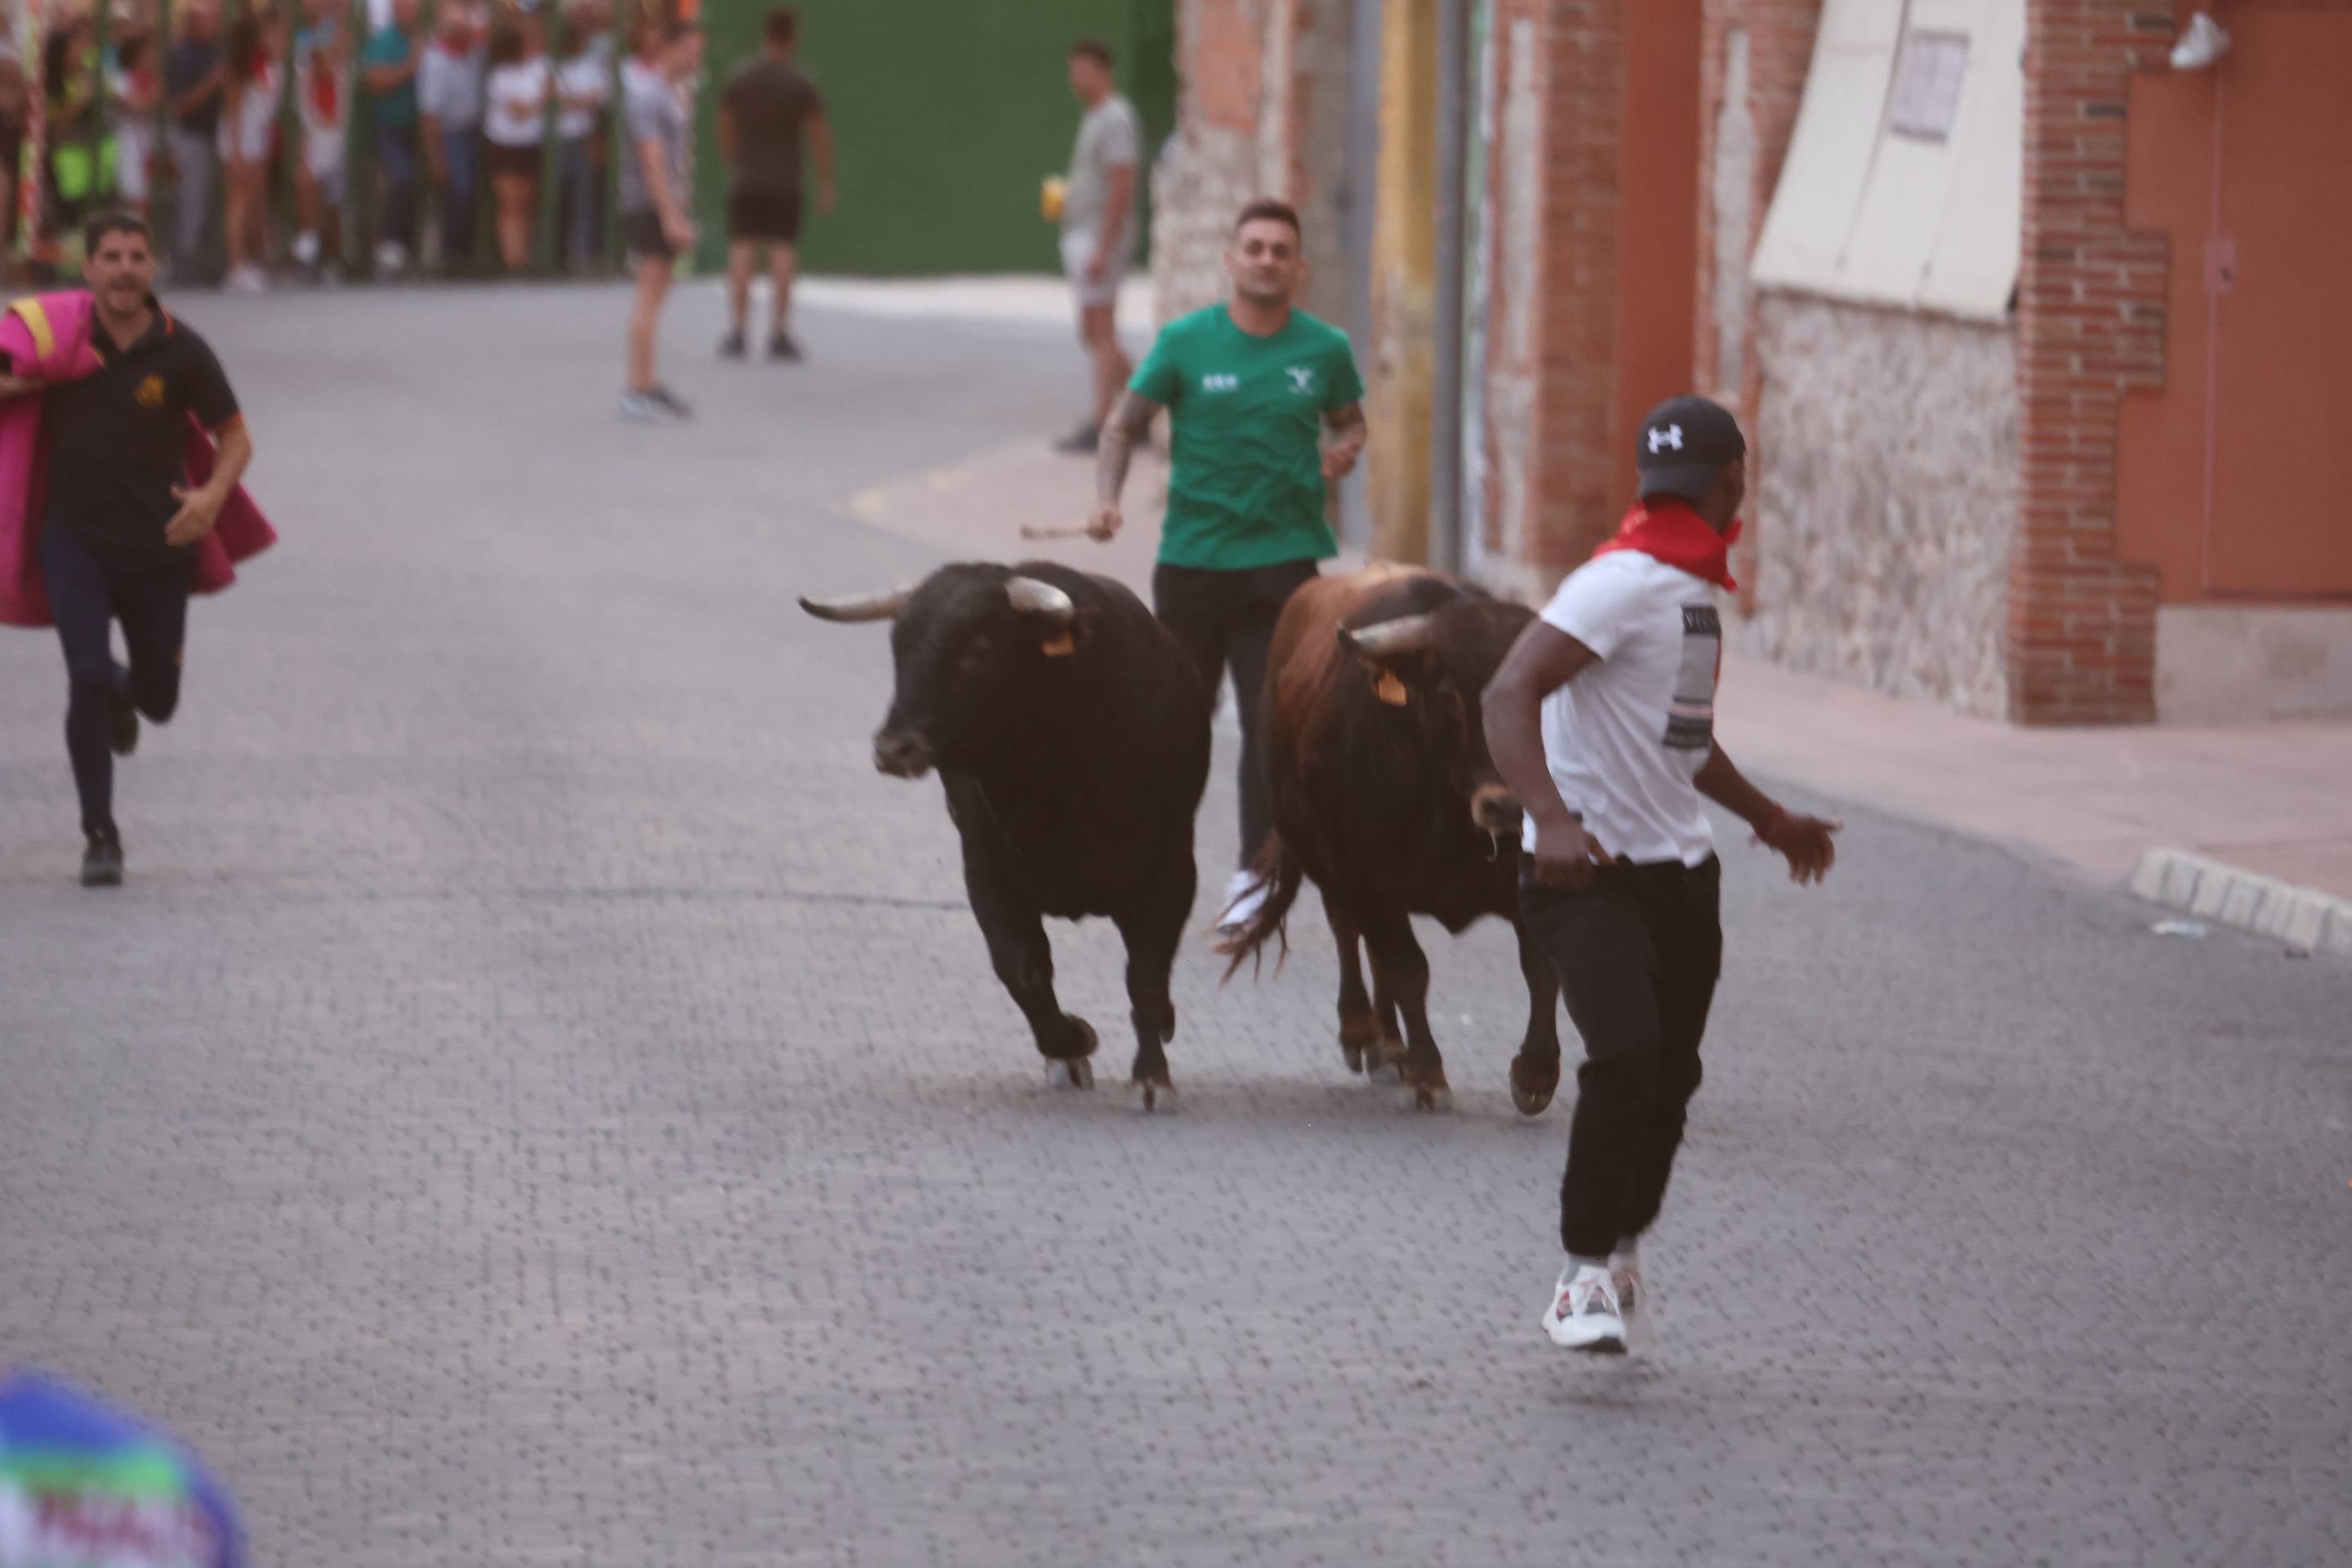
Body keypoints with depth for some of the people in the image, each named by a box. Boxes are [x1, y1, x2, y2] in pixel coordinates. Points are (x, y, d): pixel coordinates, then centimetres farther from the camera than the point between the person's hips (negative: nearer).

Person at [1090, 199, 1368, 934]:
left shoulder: (1324, 350, 2)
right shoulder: (1185, 342, -1)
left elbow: (1348, 421, 18)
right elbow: (1124, 426, 3)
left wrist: (1344, 452, -5)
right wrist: (1107, 501, -13)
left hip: (1282, 555, 0)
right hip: (1191, 556, 1)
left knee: (1272, 715, -9)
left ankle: (1257, 873, -4)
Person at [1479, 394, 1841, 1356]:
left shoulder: (1693, 588, 15)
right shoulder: (1622, 583, -16)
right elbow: (1510, 692, -27)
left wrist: (1765, 816, 39)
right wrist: (1552, 817, -40)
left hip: (1679, 869, 9)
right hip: (1588, 870, -9)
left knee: (1671, 1076, 12)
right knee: (1626, 1055, -22)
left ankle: (1622, 1255, 31)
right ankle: (1586, 1275, -13)